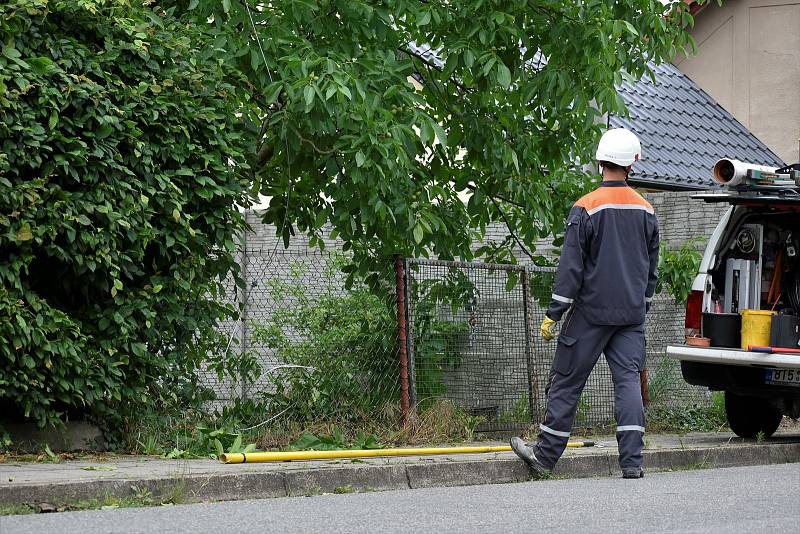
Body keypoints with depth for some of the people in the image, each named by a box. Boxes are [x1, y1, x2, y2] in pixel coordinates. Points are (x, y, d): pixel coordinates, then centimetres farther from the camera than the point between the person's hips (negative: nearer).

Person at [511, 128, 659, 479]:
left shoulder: (586, 208, -10)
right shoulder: (646, 211, 7)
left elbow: (571, 266, -11)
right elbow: (651, 267, 15)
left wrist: (553, 314, -7)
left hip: (592, 311, -4)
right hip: (632, 312, 5)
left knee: (567, 381, 4)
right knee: (628, 380, 2)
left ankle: (545, 456, 11)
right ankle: (632, 462, -5)